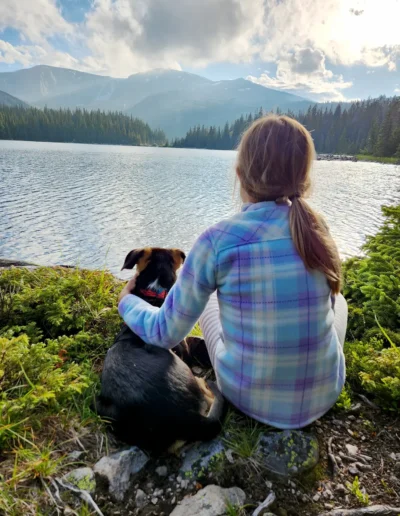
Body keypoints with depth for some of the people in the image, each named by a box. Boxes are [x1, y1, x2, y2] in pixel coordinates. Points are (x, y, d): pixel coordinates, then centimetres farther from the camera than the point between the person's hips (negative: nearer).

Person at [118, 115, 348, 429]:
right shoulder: (319, 231, -9)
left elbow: (166, 333, -12)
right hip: (321, 396, 3)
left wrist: (126, 302, 9)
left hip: (246, 394, -2)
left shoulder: (217, 240, -22)